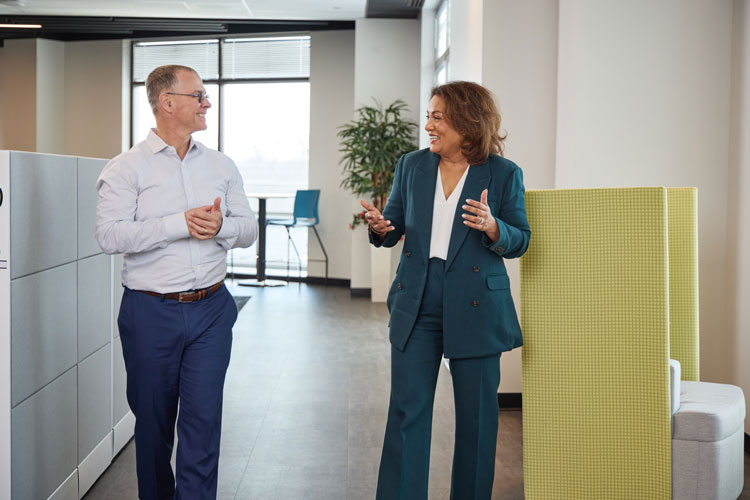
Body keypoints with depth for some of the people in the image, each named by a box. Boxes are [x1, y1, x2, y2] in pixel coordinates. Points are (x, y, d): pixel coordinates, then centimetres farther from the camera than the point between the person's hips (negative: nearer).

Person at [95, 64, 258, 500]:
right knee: (153, 419, 11)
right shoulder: (127, 168, -3)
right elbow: (110, 235, -15)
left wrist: (221, 226, -12)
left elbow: (249, 229, 10)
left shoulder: (222, 166, 10)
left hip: (211, 309, 3)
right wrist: (179, 224, -19)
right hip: (150, 312, -2)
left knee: (204, 418, -1)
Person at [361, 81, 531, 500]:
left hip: (476, 308, -2)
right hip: (417, 304, 2)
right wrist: (380, 227, -11)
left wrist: (491, 226, -21)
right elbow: (395, 228, 12)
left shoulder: (503, 174, -1)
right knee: (407, 411, 1)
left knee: (476, 414, 8)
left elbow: (520, 241, -1)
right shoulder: (412, 166, 8)